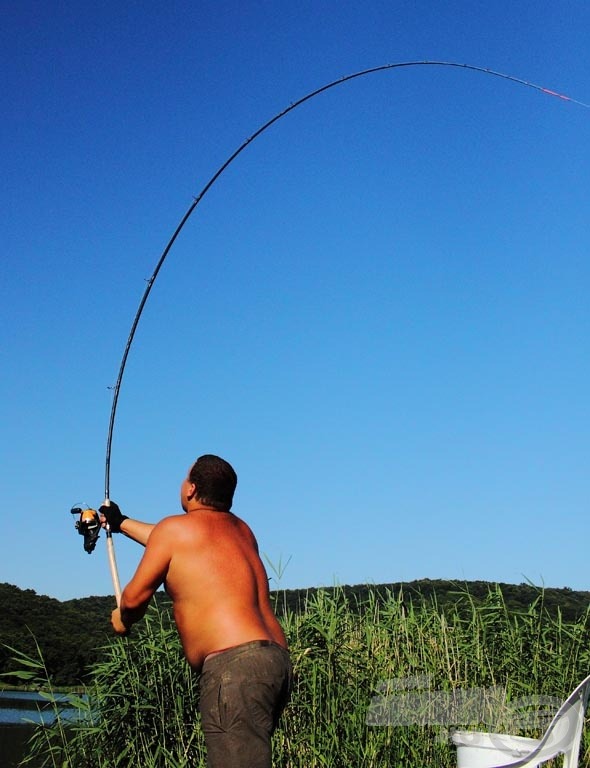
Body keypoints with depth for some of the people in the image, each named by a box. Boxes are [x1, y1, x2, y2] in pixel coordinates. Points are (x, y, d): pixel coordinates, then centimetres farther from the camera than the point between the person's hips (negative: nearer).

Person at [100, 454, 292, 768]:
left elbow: (135, 597, 8)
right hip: (277, 659, 9)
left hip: (235, 664, -9)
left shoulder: (174, 528, 1)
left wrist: (122, 620, 32)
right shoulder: (241, 530, 22)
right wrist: (122, 523, 53)